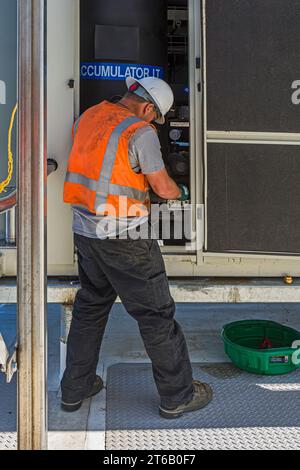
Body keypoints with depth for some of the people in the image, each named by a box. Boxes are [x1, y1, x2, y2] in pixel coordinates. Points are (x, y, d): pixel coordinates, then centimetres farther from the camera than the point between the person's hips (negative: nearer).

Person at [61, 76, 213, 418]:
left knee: (90, 306, 20)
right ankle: (177, 396, 19)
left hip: (84, 229, 8)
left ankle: (75, 389, 32)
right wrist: (181, 193, 12)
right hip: (123, 237, -7)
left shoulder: (87, 118, 10)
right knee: (155, 313, 5)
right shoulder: (140, 131, -13)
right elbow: (163, 187, -10)